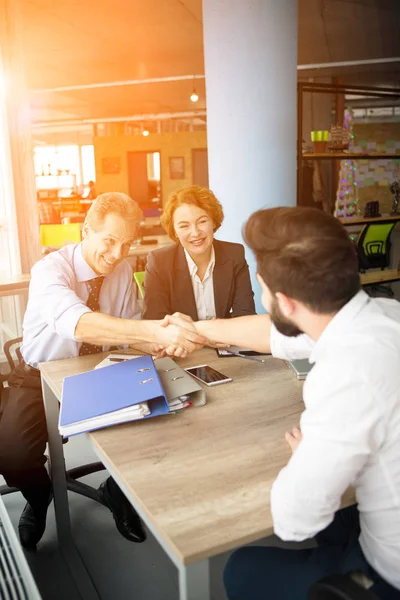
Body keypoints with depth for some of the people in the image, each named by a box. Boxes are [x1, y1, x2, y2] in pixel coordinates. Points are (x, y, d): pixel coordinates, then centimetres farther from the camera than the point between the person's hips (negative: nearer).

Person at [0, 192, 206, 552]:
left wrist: (162, 341, -27)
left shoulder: (123, 270, -5)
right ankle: (40, 497, 14)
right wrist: (155, 332, -56)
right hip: (42, 378, -4)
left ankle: (117, 492, 16)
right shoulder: (51, 270, -25)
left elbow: (129, 330, -3)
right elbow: (79, 324, -45)